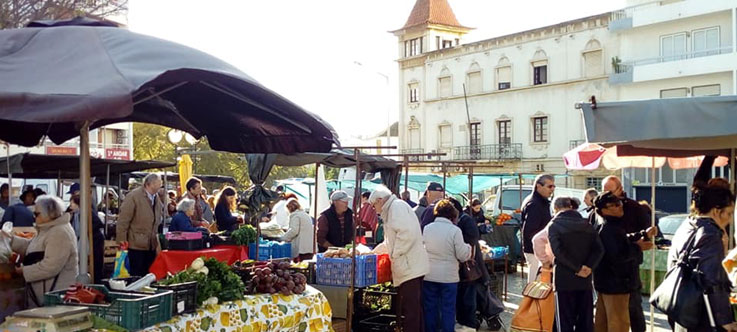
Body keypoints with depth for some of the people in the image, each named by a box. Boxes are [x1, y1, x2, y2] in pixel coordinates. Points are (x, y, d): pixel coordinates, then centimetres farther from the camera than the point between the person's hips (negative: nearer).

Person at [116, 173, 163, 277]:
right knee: (137, 274, -1)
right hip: (136, 244, -6)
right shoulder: (133, 196, -11)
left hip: (151, 244, 6)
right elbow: (123, 219, -12)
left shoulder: (156, 198, 10)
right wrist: (122, 239, -13)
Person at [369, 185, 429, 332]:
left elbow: (408, 233, -23)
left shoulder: (397, 206, -8)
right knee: (415, 308, 14)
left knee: (410, 310, -7)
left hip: (410, 267, -10)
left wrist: (395, 254, -14)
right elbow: (391, 241, 36)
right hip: (411, 267, 10)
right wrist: (374, 251, 39)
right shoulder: (393, 209, 23)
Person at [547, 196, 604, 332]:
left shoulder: (554, 225, -3)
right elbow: (599, 249, -1)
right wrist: (589, 267, -9)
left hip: (564, 280, -4)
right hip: (585, 280, 4)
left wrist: (577, 268, -14)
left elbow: (558, 251, -18)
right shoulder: (586, 224, 10)